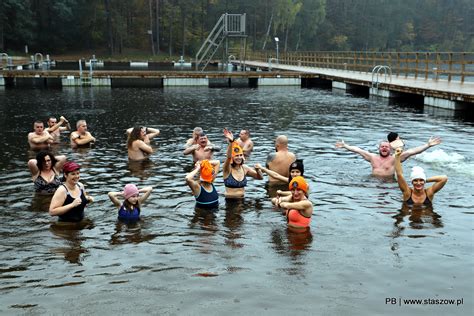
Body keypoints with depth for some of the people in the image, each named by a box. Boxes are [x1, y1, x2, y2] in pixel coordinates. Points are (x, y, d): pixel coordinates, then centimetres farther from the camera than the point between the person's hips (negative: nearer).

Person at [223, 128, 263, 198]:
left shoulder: (244, 168, 6)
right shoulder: (228, 169, -8)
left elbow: (260, 177, 11)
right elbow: (228, 157, -28)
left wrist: (258, 170, -10)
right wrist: (231, 142, -43)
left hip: (242, 199, 4)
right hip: (230, 200, -3)